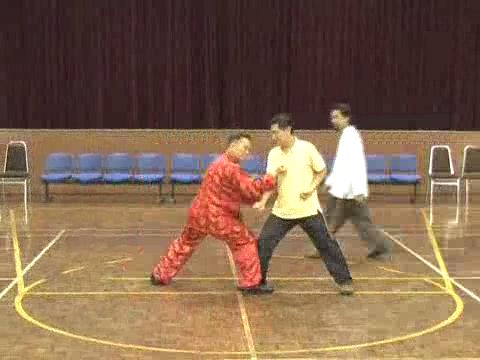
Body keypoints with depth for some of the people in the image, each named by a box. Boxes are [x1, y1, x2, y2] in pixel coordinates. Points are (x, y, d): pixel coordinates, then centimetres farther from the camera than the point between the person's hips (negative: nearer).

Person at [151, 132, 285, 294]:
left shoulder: (222, 164, 15)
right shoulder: (230, 168, -18)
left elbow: (242, 194, 14)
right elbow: (252, 189, -24)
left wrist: (258, 198, 1)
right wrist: (273, 176, -19)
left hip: (198, 213, 10)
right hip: (216, 218, -10)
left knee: (185, 244, 23)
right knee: (245, 242, 0)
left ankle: (160, 275, 32)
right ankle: (251, 284, 2)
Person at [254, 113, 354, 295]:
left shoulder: (307, 148, -10)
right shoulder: (274, 154, -1)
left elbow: (322, 171, 0)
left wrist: (312, 188, -16)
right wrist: (263, 201, -20)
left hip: (308, 210, -3)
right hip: (282, 211, 3)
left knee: (326, 244, 1)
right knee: (263, 242, -1)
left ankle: (344, 280, 16)